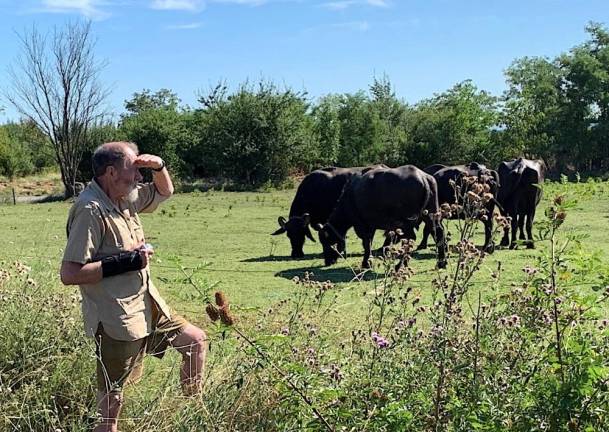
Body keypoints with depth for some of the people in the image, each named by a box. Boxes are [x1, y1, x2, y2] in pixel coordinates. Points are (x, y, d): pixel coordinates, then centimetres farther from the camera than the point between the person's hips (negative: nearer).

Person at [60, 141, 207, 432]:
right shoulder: (90, 211, -21)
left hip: (146, 308, 9)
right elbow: (69, 273, -26)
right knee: (111, 400, 1)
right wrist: (127, 261, -24)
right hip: (116, 321, -9)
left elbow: (164, 192, 24)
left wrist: (158, 166, 2)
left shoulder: (126, 197, 5)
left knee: (196, 340, 17)